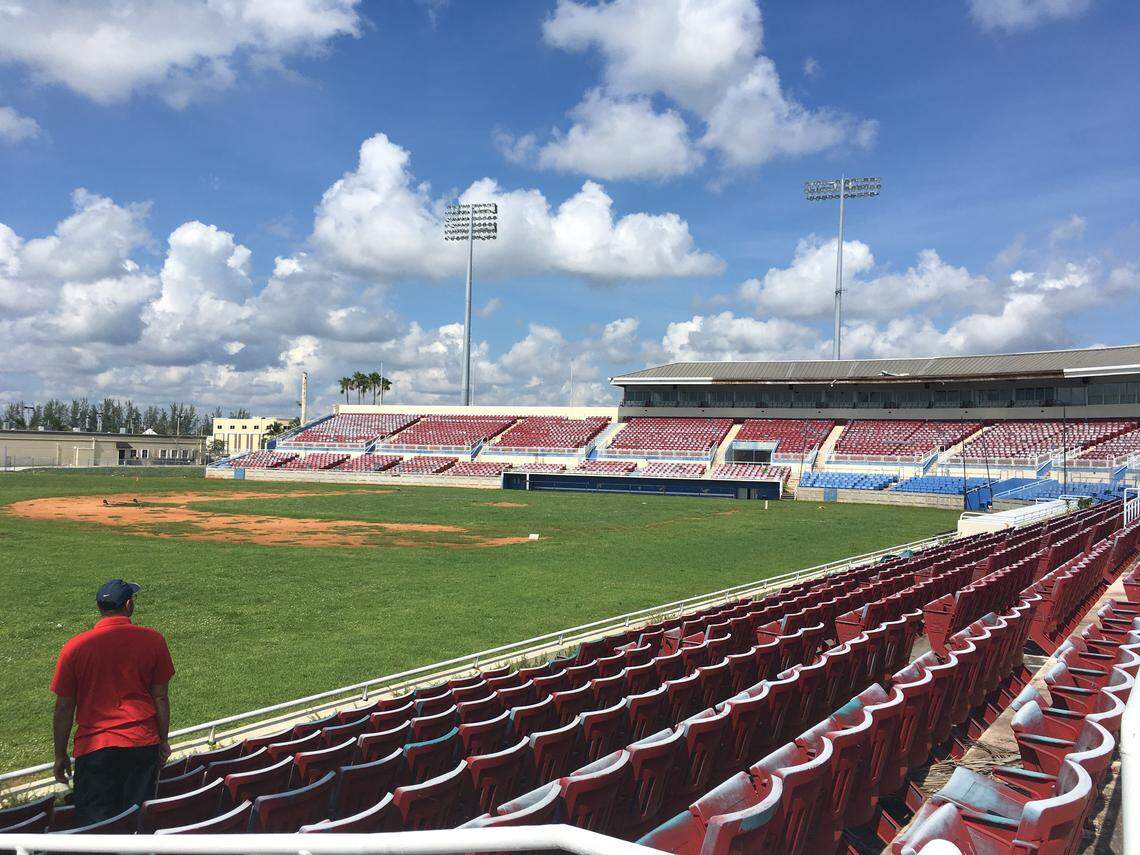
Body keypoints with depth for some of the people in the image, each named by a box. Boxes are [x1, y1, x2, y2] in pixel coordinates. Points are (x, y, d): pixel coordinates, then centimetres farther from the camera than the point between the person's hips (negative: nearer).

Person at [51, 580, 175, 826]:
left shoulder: (75, 647, -5)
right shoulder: (153, 640, -5)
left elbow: (64, 708, 0)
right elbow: (160, 697, 1)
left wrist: (60, 756, 12)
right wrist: (163, 740, 14)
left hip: (94, 748, -1)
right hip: (144, 745, 1)